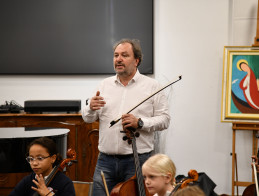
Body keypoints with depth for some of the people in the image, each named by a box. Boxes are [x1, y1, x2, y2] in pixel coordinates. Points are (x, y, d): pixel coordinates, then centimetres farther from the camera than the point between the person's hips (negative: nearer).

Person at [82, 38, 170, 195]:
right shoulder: (105, 85, 12)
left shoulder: (152, 86, 2)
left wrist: (140, 123, -17)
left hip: (138, 160, -3)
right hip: (106, 160, 3)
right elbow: (88, 119, 13)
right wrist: (91, 109, -10)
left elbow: (164, 120, -2)